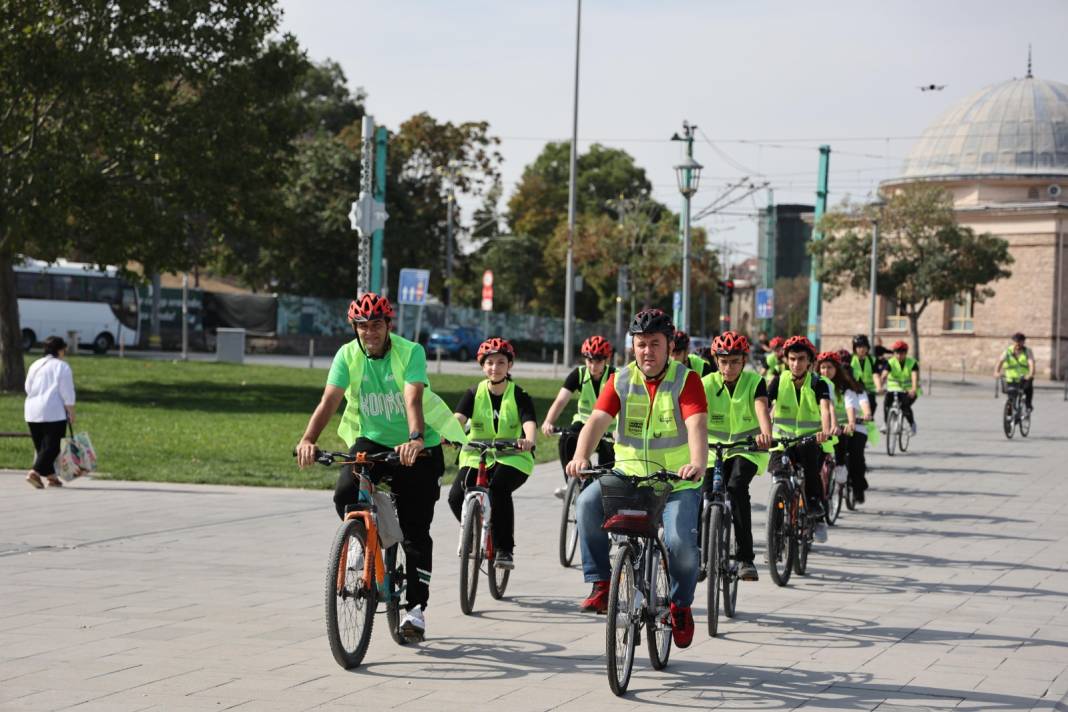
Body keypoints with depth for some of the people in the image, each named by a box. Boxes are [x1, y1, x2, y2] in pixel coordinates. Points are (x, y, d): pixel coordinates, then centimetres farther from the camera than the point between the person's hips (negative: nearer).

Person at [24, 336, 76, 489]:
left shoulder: (35, 365, 14)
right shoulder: (62, 366, -5)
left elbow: (28, 389, 19)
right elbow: (67, 393, -8)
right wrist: (71, 413, -2)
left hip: (32, 412, 7)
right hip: (54, 412, -7)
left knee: (41, 446, 13)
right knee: (52, 446, -4)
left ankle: (51, 477, 16)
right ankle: (35, 472, -19)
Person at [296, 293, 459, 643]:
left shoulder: (411, 352, -18)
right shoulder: (347, 355, -9)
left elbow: (413, 398, -32)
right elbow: (329, 400, -20)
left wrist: (415, 439, -50)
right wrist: (308, 440, -35)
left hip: (417, 447, -2)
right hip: (371, 440, 2)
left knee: (416, 531, -3)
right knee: (345, 494, -26)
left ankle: (416, 609, 7)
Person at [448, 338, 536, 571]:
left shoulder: (519, 396, -4)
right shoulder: (474, 393, 1)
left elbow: (530, 423, -21)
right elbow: (458, 418, -16)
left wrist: (528, 441, -45)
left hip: (512, 458, -2)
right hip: (476, 456, 2)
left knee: (499, 489, -34)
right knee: (456, 497, -21)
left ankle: (504, 549, -19)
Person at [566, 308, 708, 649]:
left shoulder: (686, 380, -6)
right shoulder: (621, 380, 1)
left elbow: (696, 424, -22)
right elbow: (597, 420, -12)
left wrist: (698, 463, -42)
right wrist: (581, 456, -32)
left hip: (677, 483, -2)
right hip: (628, 475, 2)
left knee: (681, 543, -23)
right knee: (589, 502, -26)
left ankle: (681, 604, 8)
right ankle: (600, 584, -13)